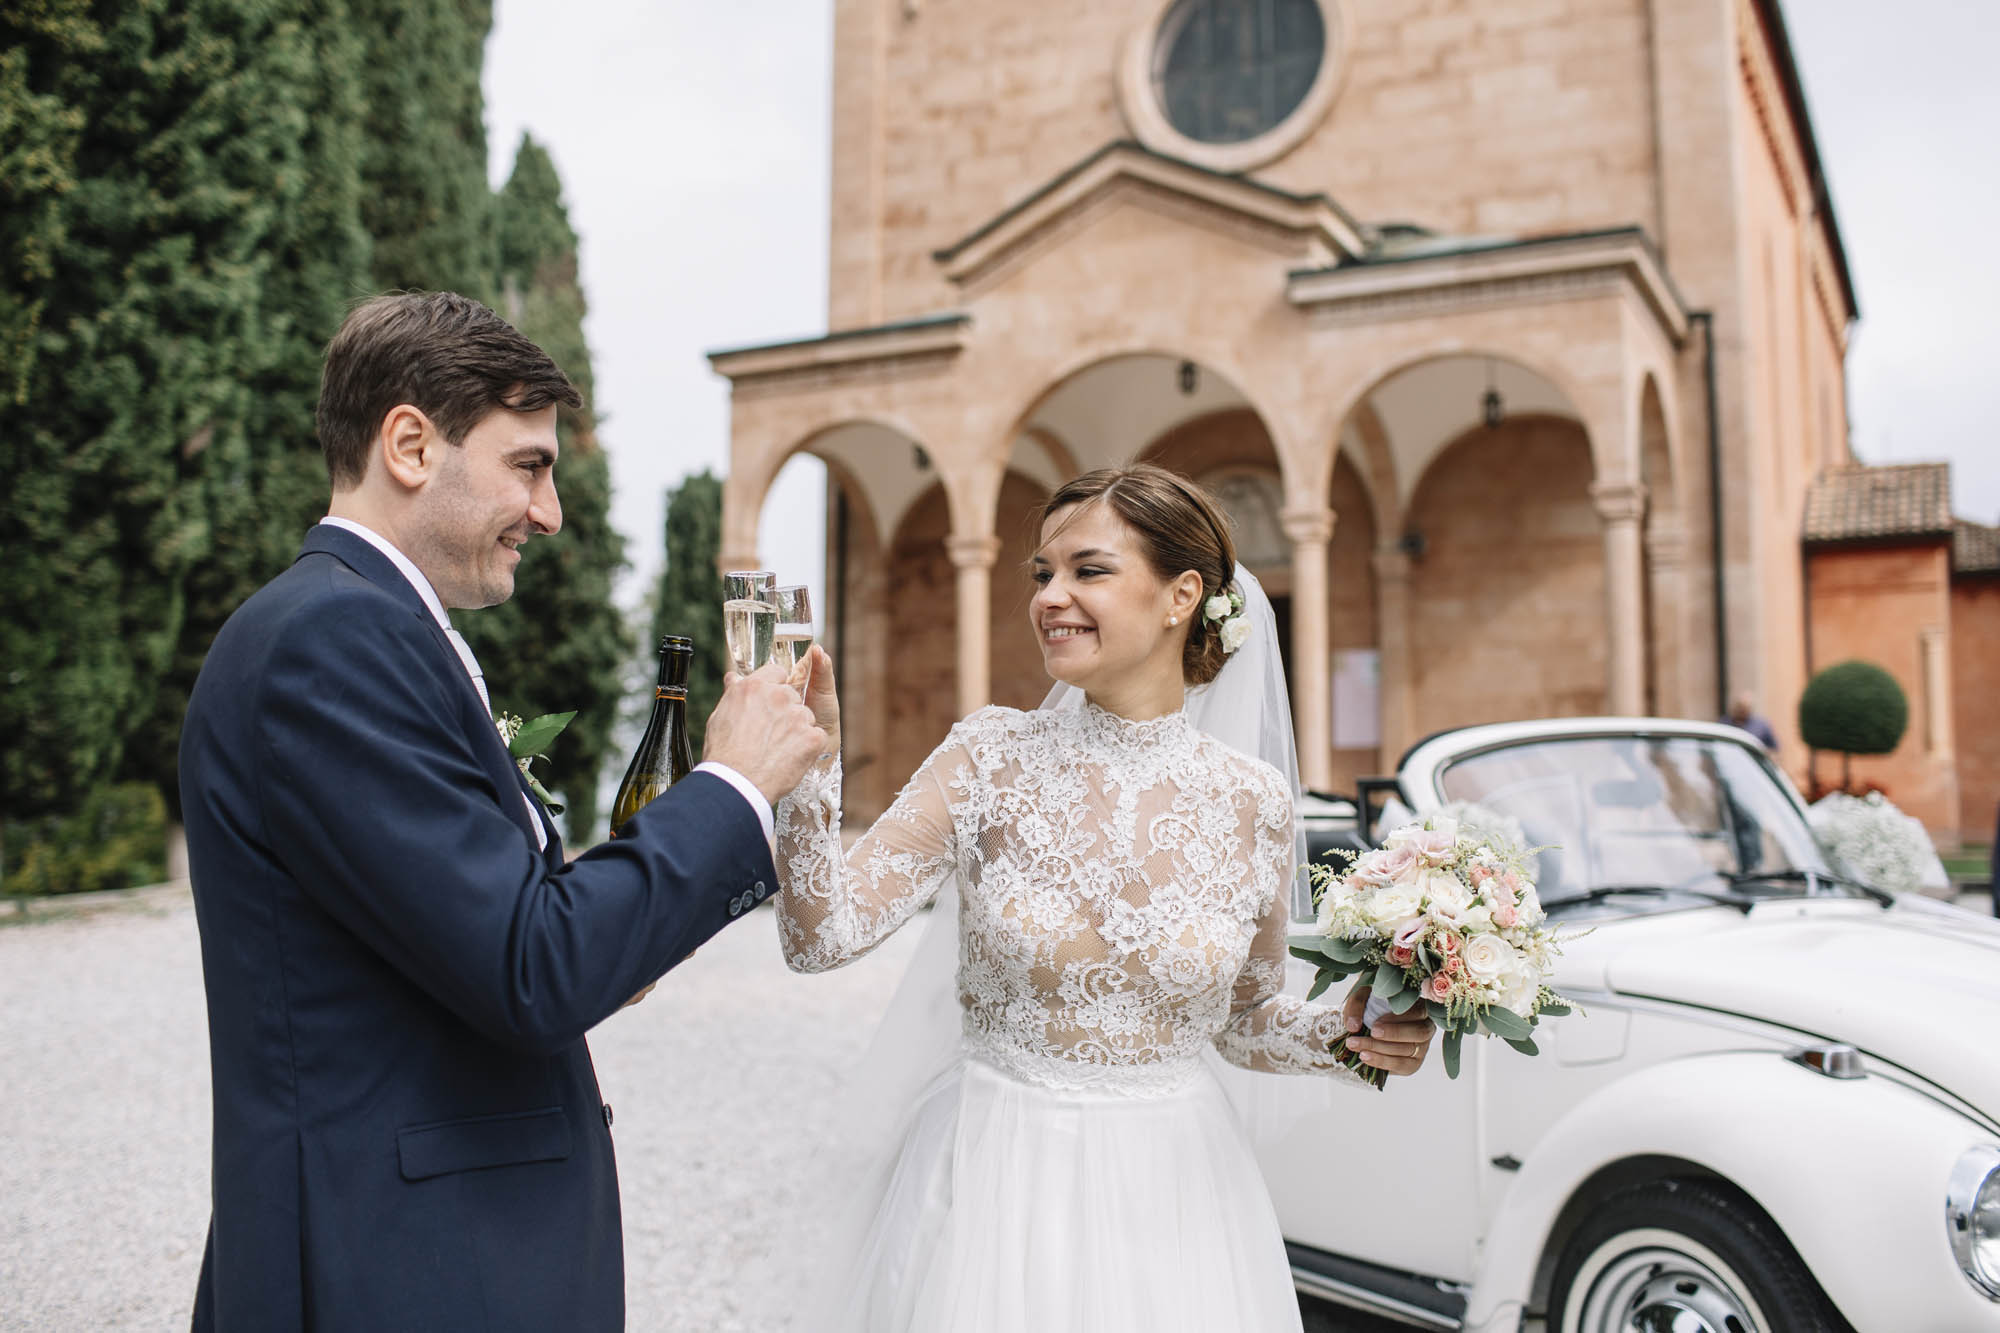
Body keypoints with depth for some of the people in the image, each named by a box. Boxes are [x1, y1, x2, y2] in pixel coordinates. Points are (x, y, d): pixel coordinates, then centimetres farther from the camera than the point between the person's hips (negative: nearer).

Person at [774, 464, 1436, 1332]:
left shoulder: (1253, 802, -5)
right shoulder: (987, 759, -8)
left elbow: (1242, 1019, 8)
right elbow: (822, 936, -15)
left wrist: (1343, 1036, -9)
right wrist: (812, 760, -23)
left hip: (1168, 1197, 1)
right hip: (995, 1185, -1)